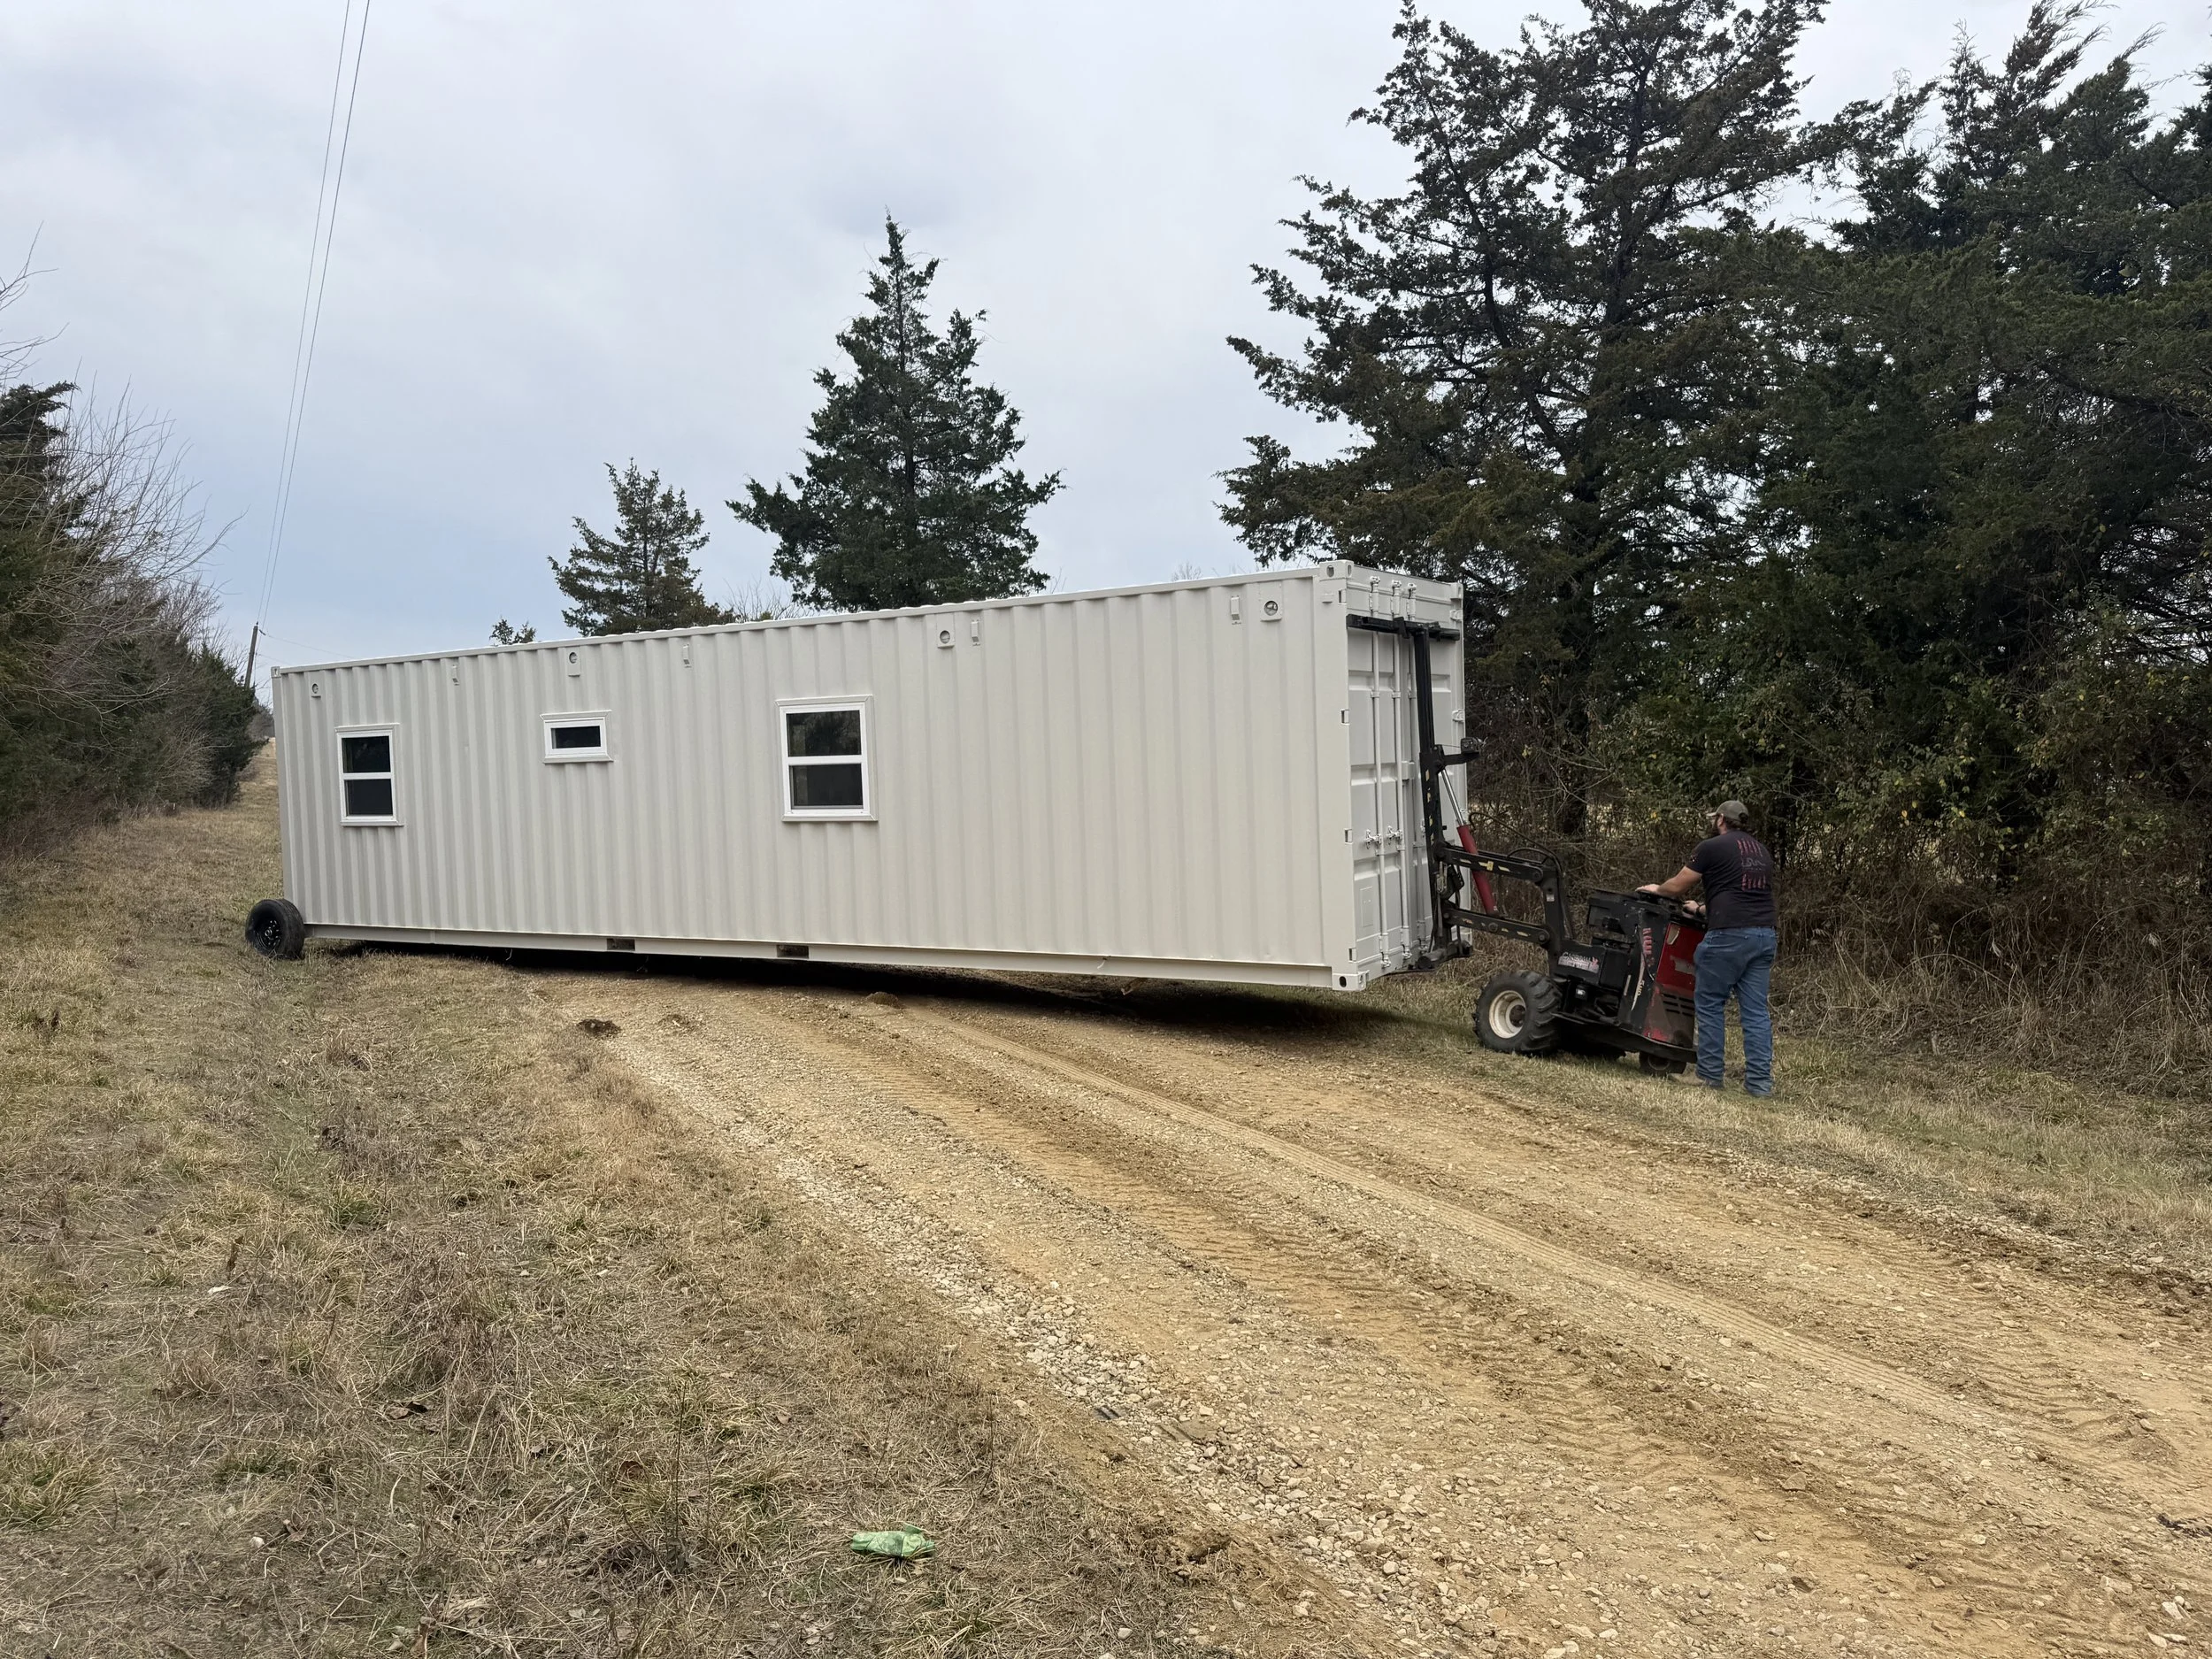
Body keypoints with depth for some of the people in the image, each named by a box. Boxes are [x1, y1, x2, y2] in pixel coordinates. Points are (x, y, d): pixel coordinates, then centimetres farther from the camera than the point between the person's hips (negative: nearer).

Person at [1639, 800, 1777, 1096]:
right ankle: (1760, 1080, 2)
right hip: (1765, 935, 6)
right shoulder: (1762, 852, 21)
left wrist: (1656, 889, 26)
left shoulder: (1712, 847, -1)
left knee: (1711, 1005, 3)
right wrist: (1704, 908, 41)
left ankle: (1709, 1075, 4)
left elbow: (1677, 886, 5)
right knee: (1756, 1010, 5)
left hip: (1729, 935, -6)